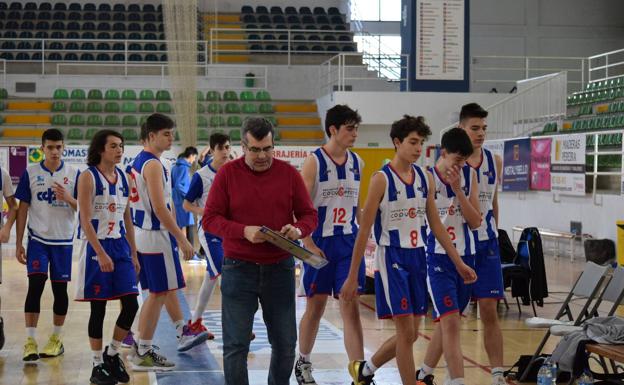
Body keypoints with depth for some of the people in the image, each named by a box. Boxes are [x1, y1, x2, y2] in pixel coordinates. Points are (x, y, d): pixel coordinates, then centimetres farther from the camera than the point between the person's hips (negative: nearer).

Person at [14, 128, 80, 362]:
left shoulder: (74, 174, 1)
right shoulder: (30, 173, 0)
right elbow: (23, 208, 3)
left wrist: (68, 198, -19)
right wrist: (18, 243, 0)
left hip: (63, 241, 1)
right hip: (38, 239, -1)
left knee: (60, 289, 8)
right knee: (35, 286, -12)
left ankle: (56, 339, 23)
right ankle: (30, 341, -9)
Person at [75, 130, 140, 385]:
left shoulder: (123, 177, 10)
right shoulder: (88, 177, -9)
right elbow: (85, 220, -15)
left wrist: (133, 253, 12)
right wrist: (101, 254, -22)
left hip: (121, 246, 6)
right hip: (97, 248, -6)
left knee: (131, 305, 0)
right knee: (98, 308, 1)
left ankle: (112, 355, 20)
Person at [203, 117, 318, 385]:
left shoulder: (289, 174, 3)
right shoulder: (227, 174, -2)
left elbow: (309, 214, 7)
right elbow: (209, 219, -3)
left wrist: (298, 230, -16)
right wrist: (243, 231, -19)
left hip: (280, 269, 2)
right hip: (238, 269, -2)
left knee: (285, 343, 9)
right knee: (236, 345, 1)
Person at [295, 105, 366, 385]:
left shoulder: (357, 162, 7)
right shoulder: (314, 162, -9)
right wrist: (309, 245, -17)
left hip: (349, 241, 3)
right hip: (320, 243, -3)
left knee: (350, 307, -2)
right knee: (316, 305, 9)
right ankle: (303, 363, 30)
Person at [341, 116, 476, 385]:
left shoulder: (425, 178, 6)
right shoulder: (382, 179, -11)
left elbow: (435, 225, 13)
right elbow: (364, 230, -10)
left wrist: (459, 263, 10)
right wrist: (352, 277, -11)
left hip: (418, 257, 7)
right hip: (392, 258, -6)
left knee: (411, 333, 11)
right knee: (406, 332, -7)